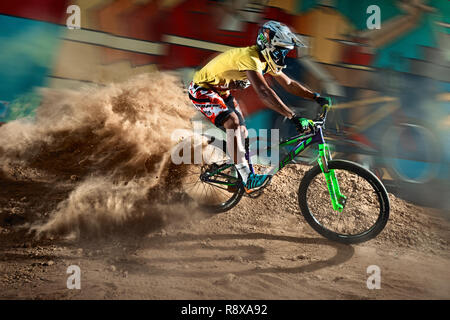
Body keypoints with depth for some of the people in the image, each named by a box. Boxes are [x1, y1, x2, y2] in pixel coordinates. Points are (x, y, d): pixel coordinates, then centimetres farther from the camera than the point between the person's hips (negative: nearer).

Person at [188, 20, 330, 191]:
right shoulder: (249, 57, -32)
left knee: (242, 133, 6)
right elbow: (264, 92, -44)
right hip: (202, 89, -9)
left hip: (221, 92, 9)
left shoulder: (266, 60, -2)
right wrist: (294, 117, -48)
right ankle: (248, 178, -25)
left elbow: (289, 83, 6)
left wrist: (316, 96, -4)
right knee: (233, 122, -29)